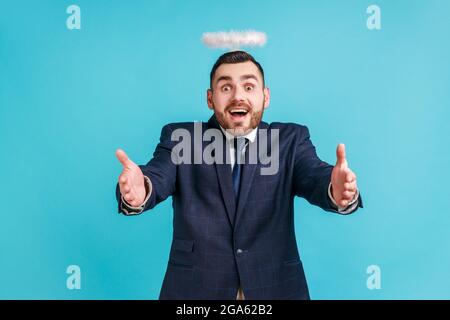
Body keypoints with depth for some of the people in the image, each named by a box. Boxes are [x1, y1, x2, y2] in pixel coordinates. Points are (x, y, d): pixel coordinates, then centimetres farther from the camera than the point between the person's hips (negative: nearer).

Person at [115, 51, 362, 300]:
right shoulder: (179, 138, -1)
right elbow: (157, 177, -18)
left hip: (275, 286, 1)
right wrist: (138, 191, -41)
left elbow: (314, 176, -16)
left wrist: (337, 190, -39)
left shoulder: (291, 139, 0)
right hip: (195, 286, 0)